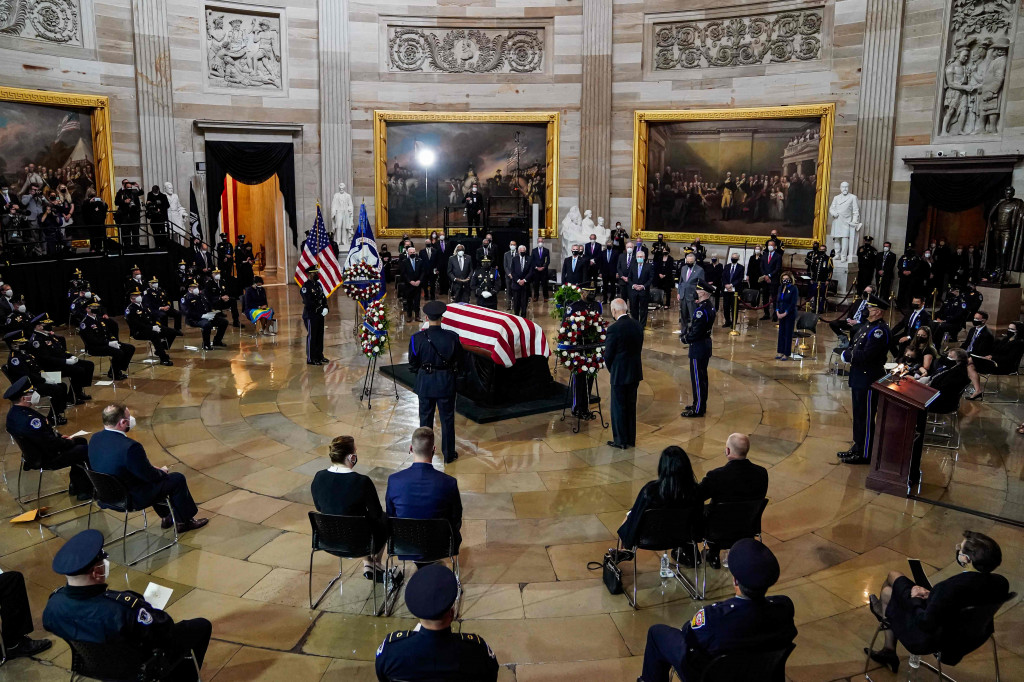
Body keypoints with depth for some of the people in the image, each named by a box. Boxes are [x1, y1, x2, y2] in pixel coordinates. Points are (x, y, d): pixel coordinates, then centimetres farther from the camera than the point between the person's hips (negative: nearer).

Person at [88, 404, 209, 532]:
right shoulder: (130, 447, -33)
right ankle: (185, 521, 21)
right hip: (130, 499, -9)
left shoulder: (95, 438, -6)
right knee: (178, 479, 4)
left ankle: (166, 517, 41)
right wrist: (162, 472, 3)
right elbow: (150, 476, -20)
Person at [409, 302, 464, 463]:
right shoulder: (452, 337, -15)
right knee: (447, 419, 13)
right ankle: (449, 454, 23)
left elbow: (413, 364, -4)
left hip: (424, 383, 1)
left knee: (425, 418, 16)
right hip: (446, 383, 0)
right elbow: (459, 362, -2)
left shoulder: (417, 338, -15)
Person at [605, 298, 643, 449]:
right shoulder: (637, 325, 1)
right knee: (631, 406, 17)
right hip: (635, 373, 7)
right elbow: (639, 348, 7)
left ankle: (621, 441, 14)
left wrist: (611, 369, 5)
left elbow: (608, 354, -14)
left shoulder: (614, 328, -19)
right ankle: (631, 439, 26)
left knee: (618, 407, 6)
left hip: (619, 374, -7)